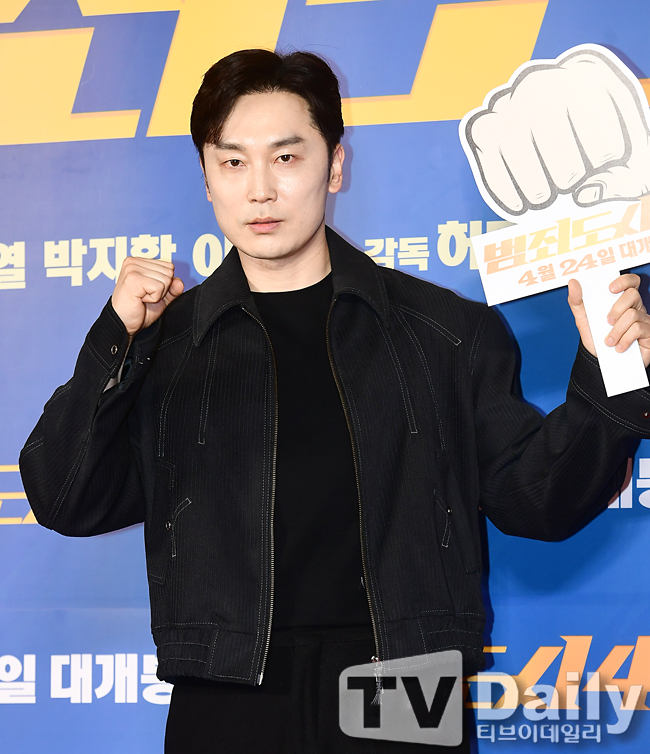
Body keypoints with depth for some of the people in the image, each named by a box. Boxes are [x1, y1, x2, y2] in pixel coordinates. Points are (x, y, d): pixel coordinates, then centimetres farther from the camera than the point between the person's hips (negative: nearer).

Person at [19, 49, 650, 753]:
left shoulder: (446, 331, 7)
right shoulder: (165, 342, 9)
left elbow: (533, 496, 8)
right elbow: (67, 503, 2)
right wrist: (117, 342, -9)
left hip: (403, 695, 0)